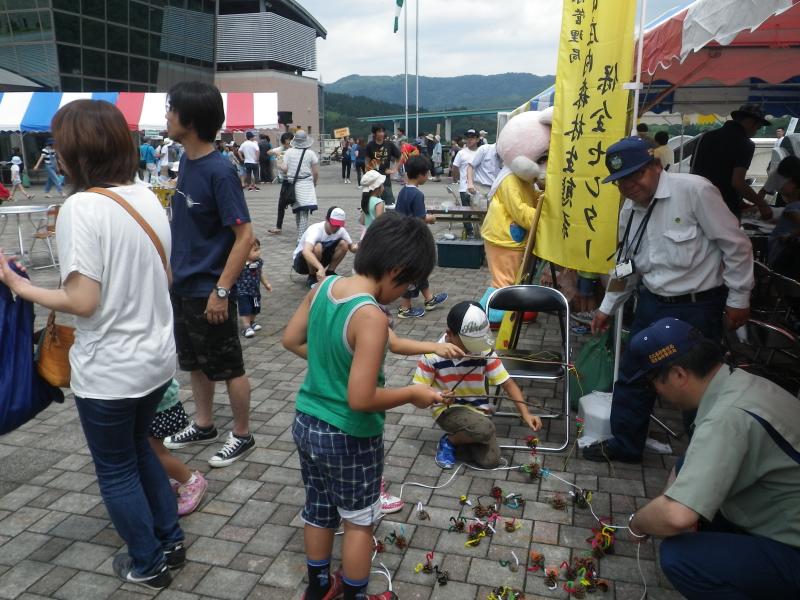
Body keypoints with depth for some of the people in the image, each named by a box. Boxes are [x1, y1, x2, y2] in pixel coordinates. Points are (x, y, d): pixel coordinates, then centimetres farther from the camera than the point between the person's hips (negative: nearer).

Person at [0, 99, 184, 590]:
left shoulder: (81, 207, -20)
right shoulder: (148, 197, 1)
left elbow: (83, 302, -22)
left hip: (109, 370, -7)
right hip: (157, 357, 7)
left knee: (116, 470, 15)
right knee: (139, 448, 27)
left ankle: (148, 564, 33)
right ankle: (170, 540, 39)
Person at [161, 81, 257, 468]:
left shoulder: (219, 171, -21)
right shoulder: (186, 161, 4)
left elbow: (244, 236, -21)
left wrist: (221, 291, -22)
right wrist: (176, 271, 15)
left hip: (209, 290, -8)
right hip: (182, 284, 8)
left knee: (228, 368, 7)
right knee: (195, 362, 21)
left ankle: (242, 436, 25)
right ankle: (203, 426, 38)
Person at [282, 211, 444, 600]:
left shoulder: (323, 287, -6)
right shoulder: (371, 317, -29)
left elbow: (291, 341, 7)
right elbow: (361, 399, -30)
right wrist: (412, 394, -16)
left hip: (306, 424, 8)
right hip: (348, 438, -7)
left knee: (318, 510, 26)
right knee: (359, 521, 17)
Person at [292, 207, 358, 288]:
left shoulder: (341, 230, -14)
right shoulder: (316, 229, -33)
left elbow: (351, 247, -4)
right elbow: (306, 251, -50)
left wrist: (356, 247, -31)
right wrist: (321, 268, -65)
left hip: (319, 260, 5)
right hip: (300, 262, -5)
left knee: (343, 243, -15)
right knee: (318, 247, -37)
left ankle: (329, 272, 1)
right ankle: (312, 277, -12)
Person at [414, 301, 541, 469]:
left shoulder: (484, 351, -12)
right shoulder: (432, 355, -17)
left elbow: (508, 383, -7)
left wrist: (525, 414, -18)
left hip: (478, 411, 4)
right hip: (448, 410, -3)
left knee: (490, 461, -11)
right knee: (485, 428, -32)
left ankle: (460, 434, 17)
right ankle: (449, 440, -1)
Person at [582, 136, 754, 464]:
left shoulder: (694, 190, -17)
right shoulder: (630, 210, 6)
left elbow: (736, 246, -12)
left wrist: (738, 298, -8)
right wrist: (607, 307, 19)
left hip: (697, 307, -7)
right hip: (651, 304, 7)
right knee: (631, 376, 13)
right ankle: (625, 444, 33)